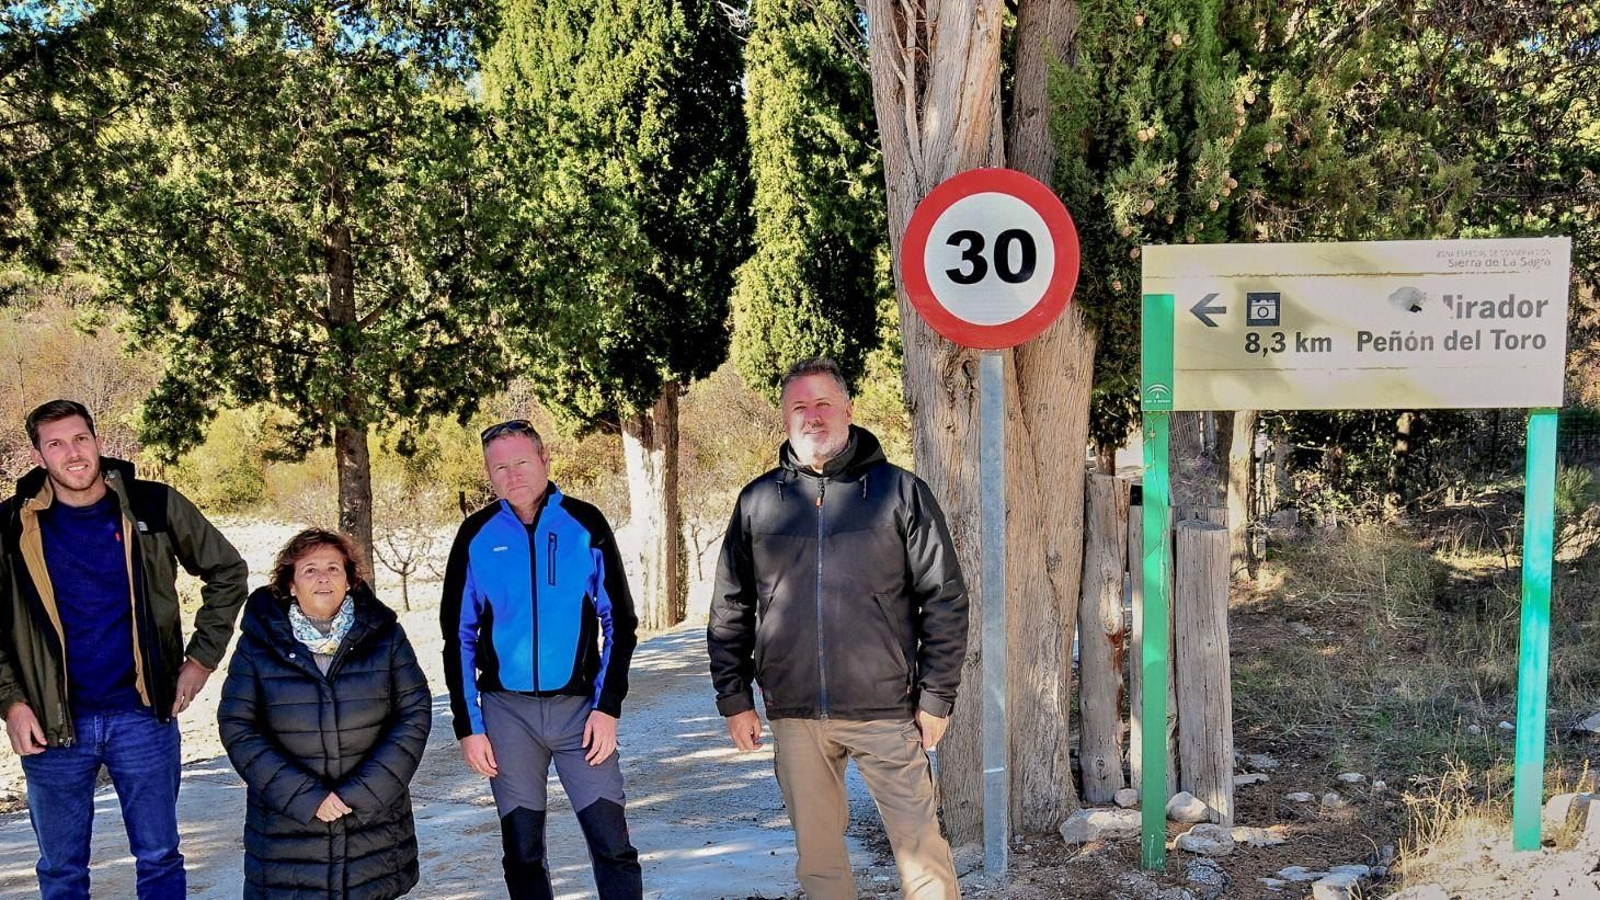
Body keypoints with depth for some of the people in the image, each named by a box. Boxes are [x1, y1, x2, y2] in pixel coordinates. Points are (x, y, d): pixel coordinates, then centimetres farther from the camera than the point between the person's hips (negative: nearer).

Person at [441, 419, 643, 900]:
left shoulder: (585, 524, -1)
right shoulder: (477, 535, 2)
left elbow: (619, 621, 2)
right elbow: (459, 636, 6)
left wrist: (608, 706, -6)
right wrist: (468, 725, 0)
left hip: (580, 705, -1)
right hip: (507, 710, 1)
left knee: (612, 845, -6)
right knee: (522, 852, 8)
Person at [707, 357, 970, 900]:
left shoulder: (900, 492, 0)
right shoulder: (757, 501, 7)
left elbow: (944, 601, 0)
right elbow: (730, 610, 12)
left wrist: (936, 697, -4)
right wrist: (734, 698, 7)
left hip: (886, 711, -2)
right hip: (794, 714, 3)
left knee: (919, 845, 1)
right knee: (817, 853, 11)